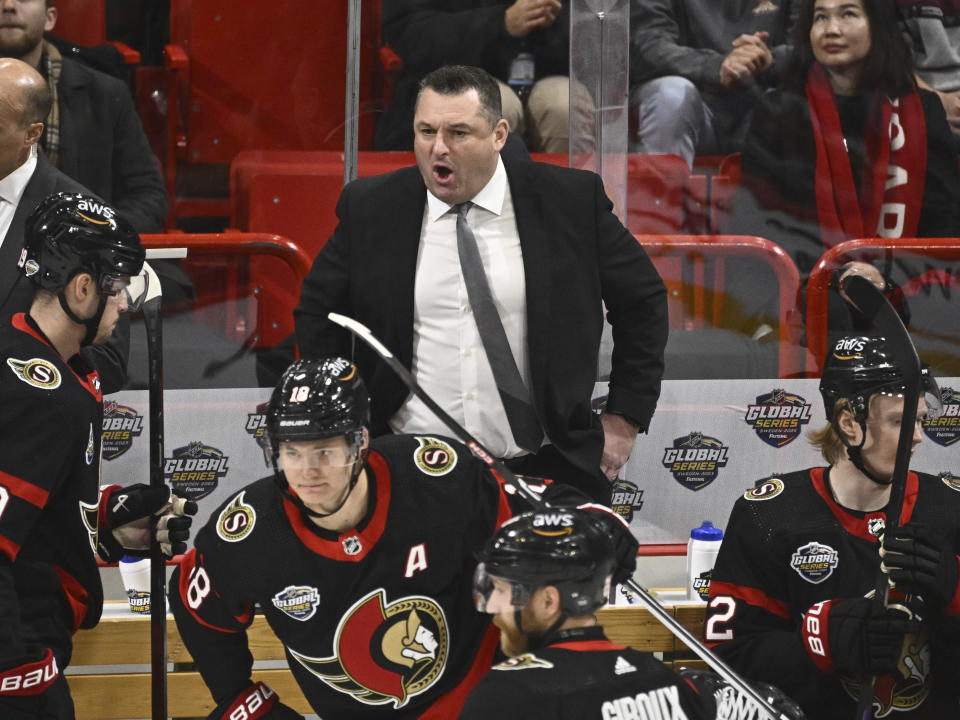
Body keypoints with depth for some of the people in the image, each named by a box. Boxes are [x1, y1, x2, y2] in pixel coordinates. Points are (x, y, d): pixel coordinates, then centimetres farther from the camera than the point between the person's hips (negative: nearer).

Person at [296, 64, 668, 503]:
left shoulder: (572, 201, -3)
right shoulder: (370, 208, 1)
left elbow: (644, 299, 7)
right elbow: (317, 313, 12)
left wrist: (624, 419, 4)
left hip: (543, 469, -1)